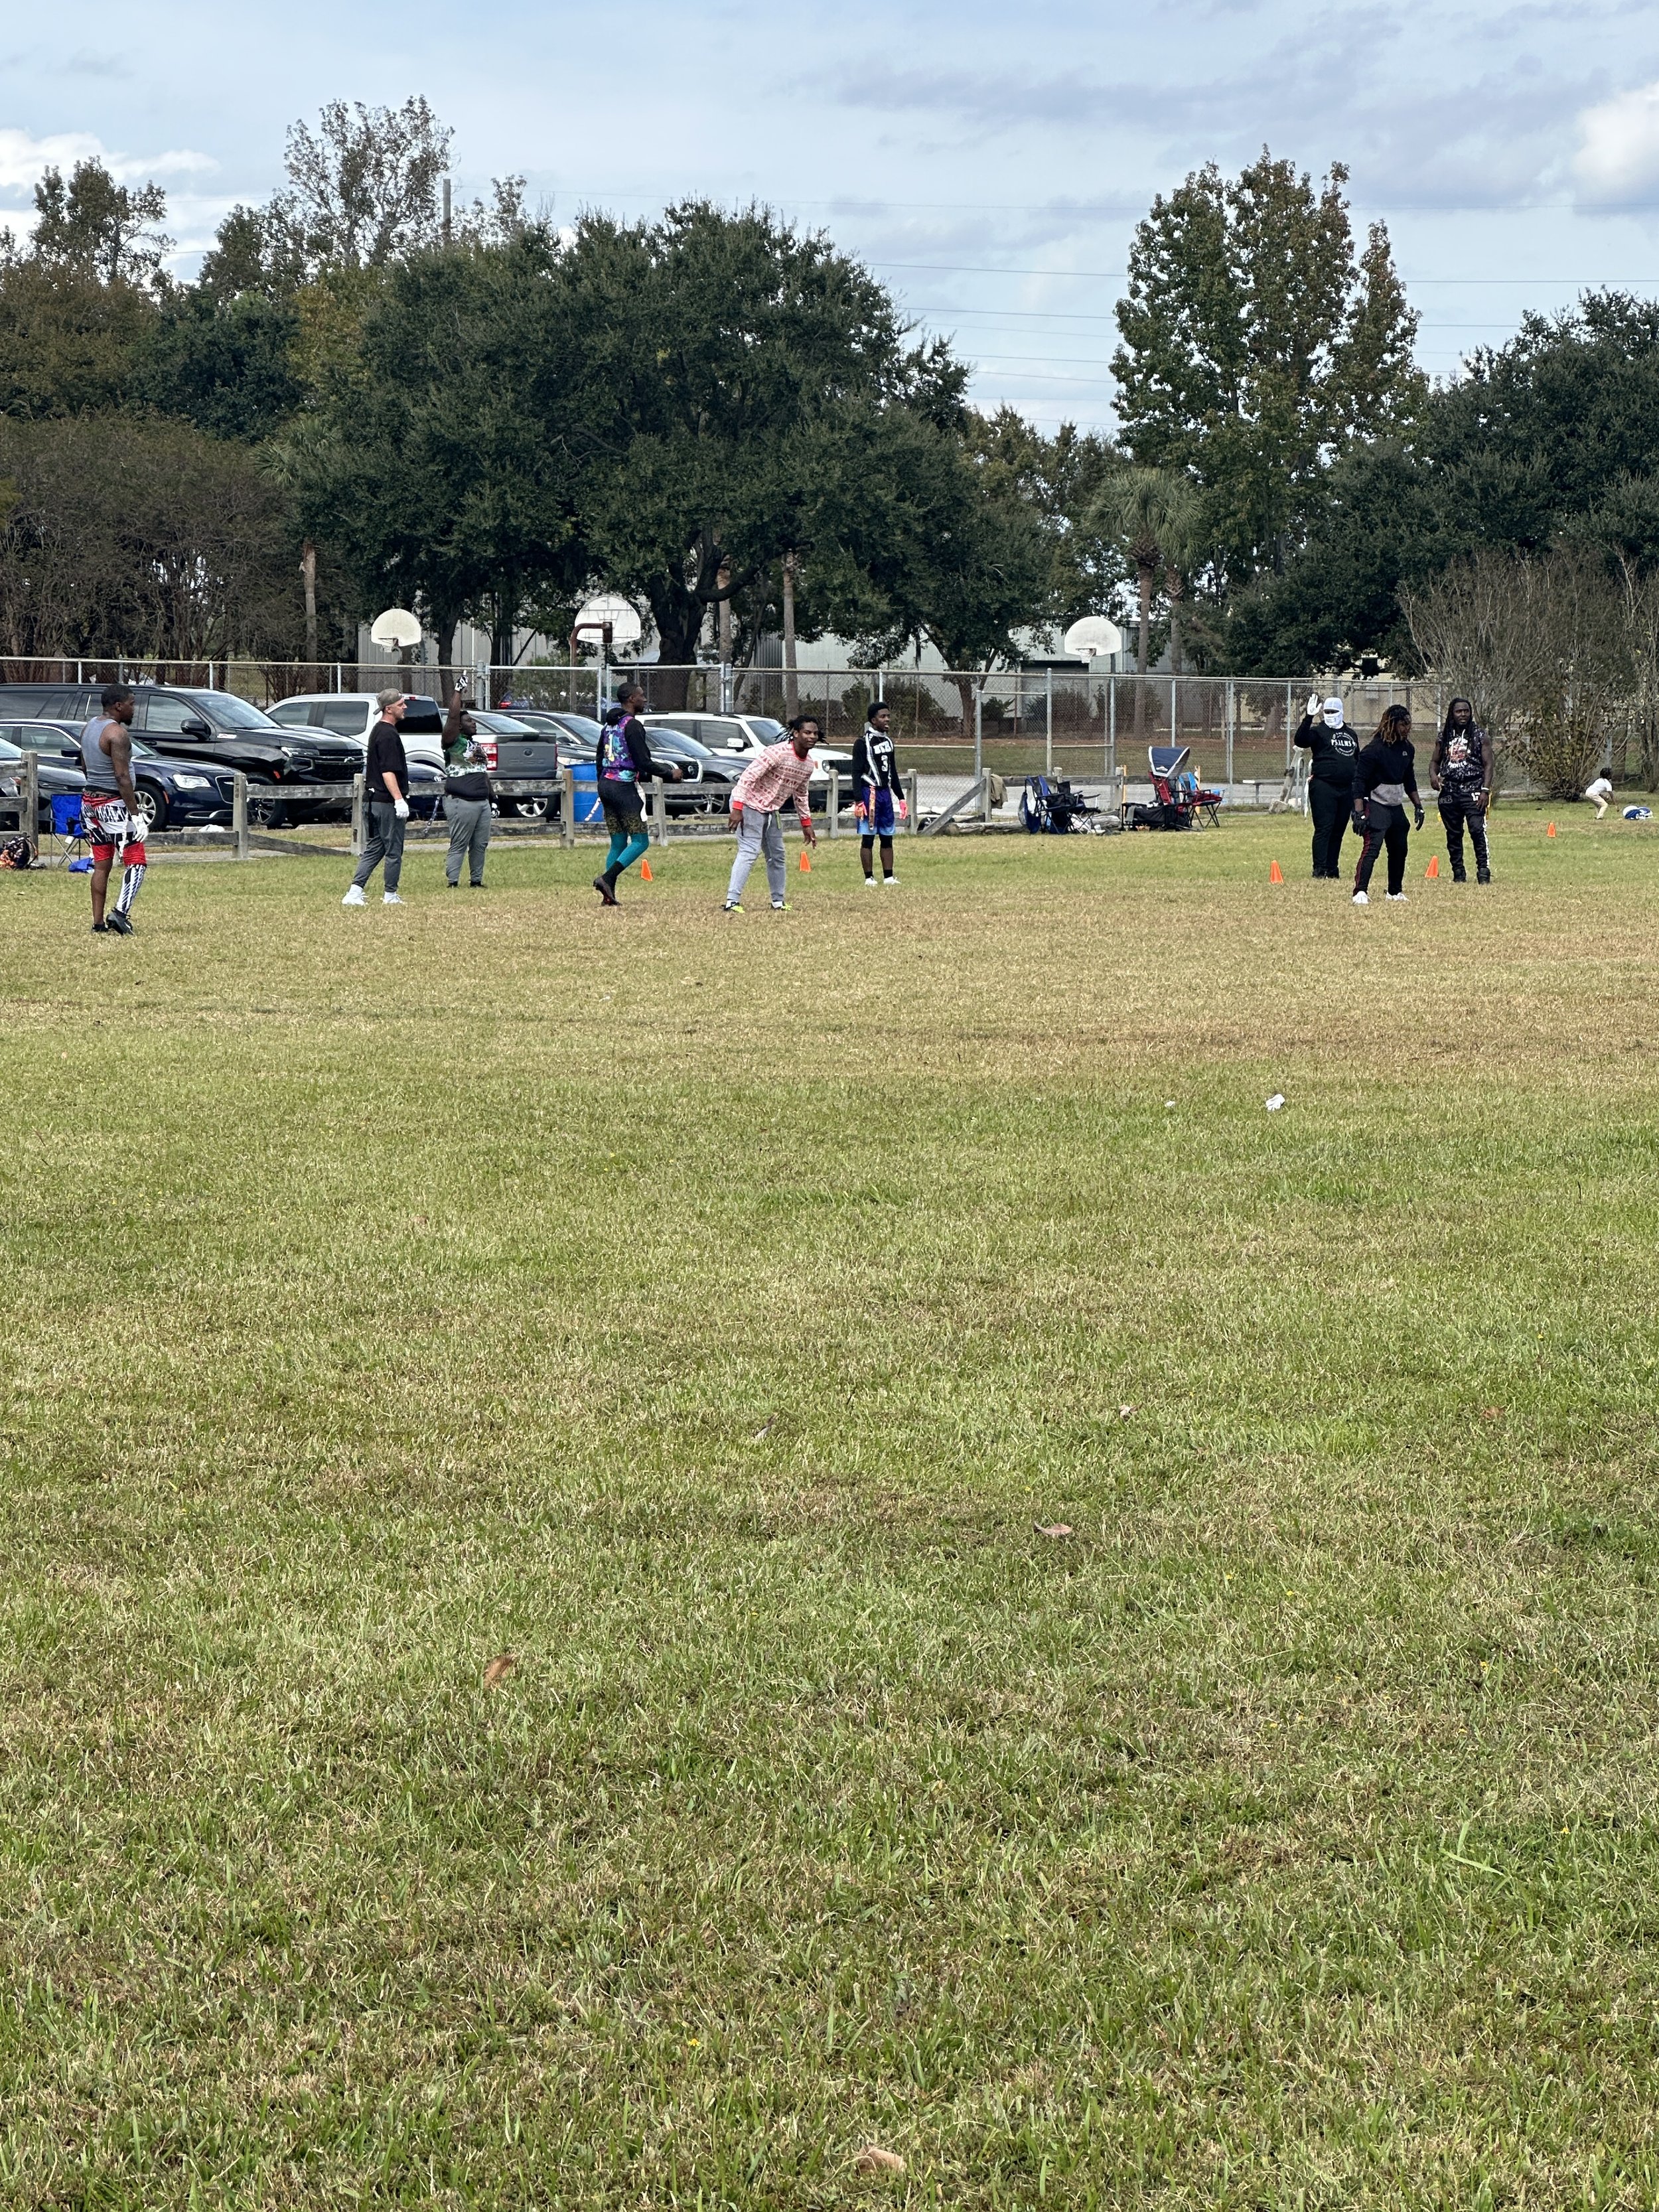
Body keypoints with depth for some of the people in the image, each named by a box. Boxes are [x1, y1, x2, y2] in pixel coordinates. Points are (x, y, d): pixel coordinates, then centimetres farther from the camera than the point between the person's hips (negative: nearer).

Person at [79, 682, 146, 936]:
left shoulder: (88, 728, 12)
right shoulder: (117, 733, -16)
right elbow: (122, 777, -21)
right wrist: (136, 815, -21)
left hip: (90, 801, 9)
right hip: (114, 804, -9)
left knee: (101, 865, 11)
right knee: (135, 862, -5)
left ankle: (98, 924, 9)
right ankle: (120, 912, -20)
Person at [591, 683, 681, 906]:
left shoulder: (609, 724, 15)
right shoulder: (632, 725, -12)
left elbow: (599, 759, 20)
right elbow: (643, 763, -16)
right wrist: (670, 773, -4)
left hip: (606, 785, 9)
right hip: (624, 787, -9)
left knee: (618, 844, 11)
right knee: (640, 841, -4)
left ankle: (609, 893, 3)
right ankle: (607, 878, -19)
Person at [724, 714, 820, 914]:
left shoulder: (809, 764, 3)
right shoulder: (777, 753, -24)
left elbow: (800, 794, 20)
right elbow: (748, 777, -26)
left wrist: (806, 824, 21)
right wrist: (737, 809, -31)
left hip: (771, 810, 9)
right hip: (750, 805, -9)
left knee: (777, 856, 13)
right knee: (748, 852, -18)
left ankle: (778, 902, 26)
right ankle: (732, 902, -22)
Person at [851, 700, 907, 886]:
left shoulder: (888, 742, 15)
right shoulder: (863, 742, -8)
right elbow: (856, 773, -11)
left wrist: (901, 798, 18)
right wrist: (858, 801, -18)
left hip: (886, 792, 7)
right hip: (869, 793, -7)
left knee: (887, 837, 8)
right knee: (868, 837, -4)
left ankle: (888, 877, 12)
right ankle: (869, 878, -1)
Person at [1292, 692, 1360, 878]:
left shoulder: (1351, 734, 17)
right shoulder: (1319, 731, -1)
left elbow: (1358, 761, 23)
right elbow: (1301, 741, -21)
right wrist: (1309, 717, -32)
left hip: (1346, 789, 6)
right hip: (1323, 787, -6)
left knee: (1338, 832, 9)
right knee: (1323, 829, -9)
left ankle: (1332, 870, 14)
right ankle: (1319, 871, -9)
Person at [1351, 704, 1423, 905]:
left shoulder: (1408, 749, 7)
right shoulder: (1375, 749, -17)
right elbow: (1359, 781, -19)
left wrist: (1418, 806, 18)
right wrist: (1359, 813, -25)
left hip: (1397, 807, 8)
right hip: (1376, 806, -8)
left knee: (1399, 849, 13)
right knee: (1372, 847, -20)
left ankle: (1395, 892, 29)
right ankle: (1360, 893, -25)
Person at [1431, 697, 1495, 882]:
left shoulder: (1480, 737, 3)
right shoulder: (1443, 738, 12)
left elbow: (1488, 765, 0)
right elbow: (1435, 761, 17)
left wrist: (1485, 791, -11)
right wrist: (1433, 775, -6)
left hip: (1472, 791, -4)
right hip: (1449, 792, 4)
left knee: (1477, 831, -15)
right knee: (1453, 834, 7)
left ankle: (1483, 871, -14)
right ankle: (1458, 873, 14)